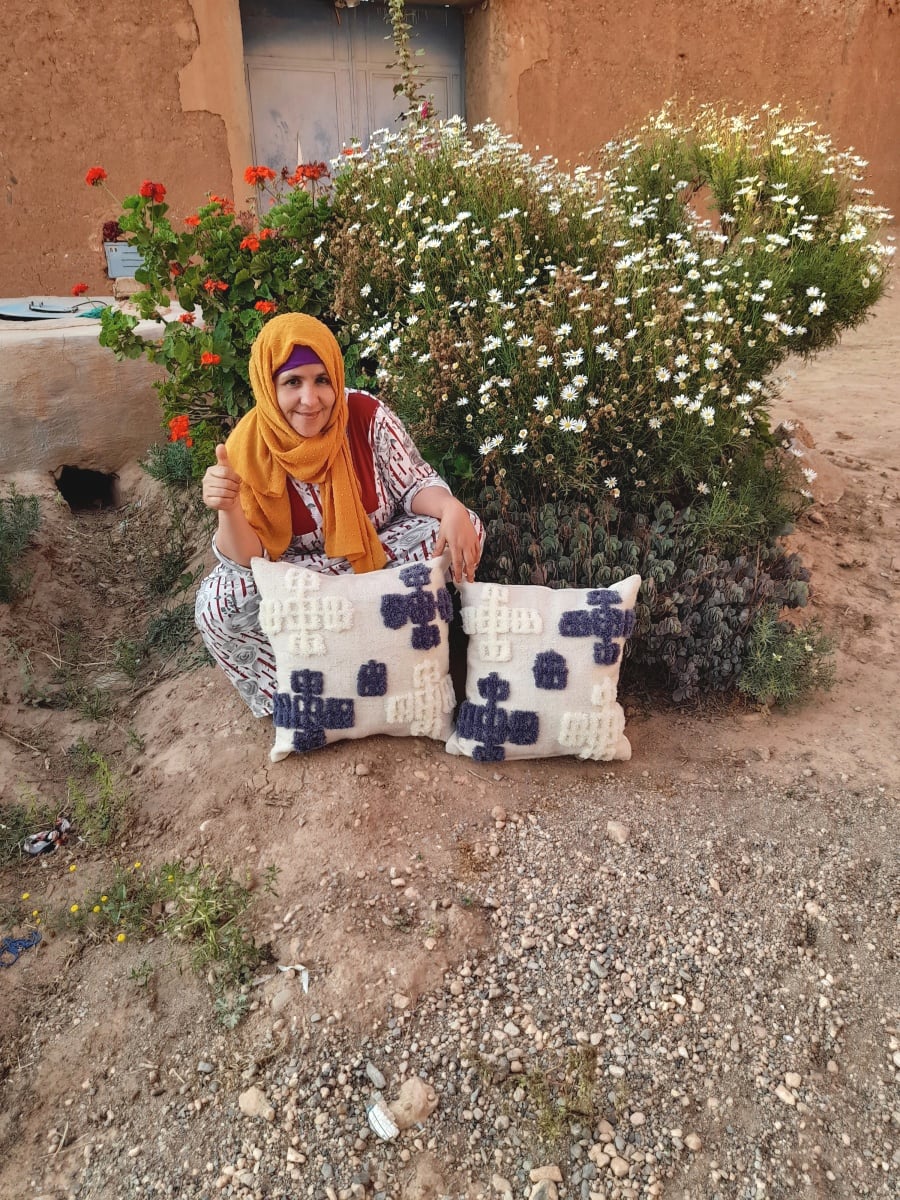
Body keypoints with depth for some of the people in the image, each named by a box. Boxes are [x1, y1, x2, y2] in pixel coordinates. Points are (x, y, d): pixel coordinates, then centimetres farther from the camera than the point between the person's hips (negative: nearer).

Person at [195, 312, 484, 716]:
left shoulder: (367, 415, -18)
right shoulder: (248, 448, -18)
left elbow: (415, 484, -10)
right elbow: (248, 560, -18)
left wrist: (452, 509, -34)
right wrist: (229, 510, -41)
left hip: (383, 554, 2)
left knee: (465, 529, -21)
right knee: (217, 605, -28)